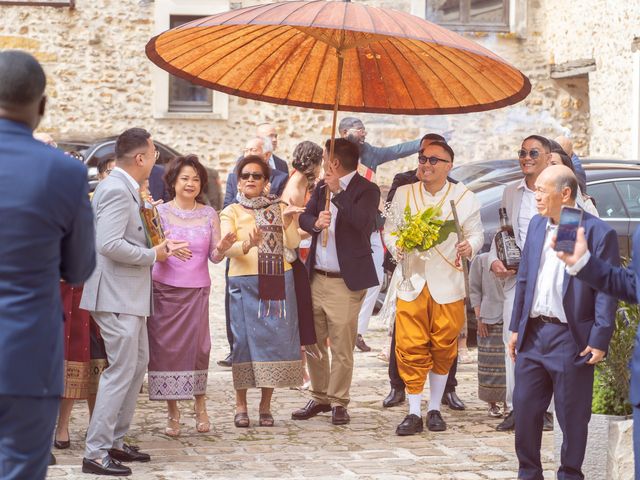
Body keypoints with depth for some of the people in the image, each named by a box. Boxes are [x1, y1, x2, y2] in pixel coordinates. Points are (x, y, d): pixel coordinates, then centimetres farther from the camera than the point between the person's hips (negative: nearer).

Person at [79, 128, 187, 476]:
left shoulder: (125, 189, 13)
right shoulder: (116, 190, -19)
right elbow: (109, 244, -28)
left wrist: (157, 247, 10)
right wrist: (153, 255, -17)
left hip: (128, 295, 11)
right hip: (116, 296, -11)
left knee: (137, 365, 18)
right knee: (121, 371, -9)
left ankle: (115, 441, 25)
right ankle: (95, 453, -6)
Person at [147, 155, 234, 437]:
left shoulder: (209, 214, 9)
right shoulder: (160, 212, 3)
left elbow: (214, 257, 7)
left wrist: (223, 247, -15)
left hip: (197, 289, 1)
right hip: (164, 288, -1)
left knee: (197, 347, -4)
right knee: (166, 348, -1)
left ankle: (200, 405, 18)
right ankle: (173, 413, 9)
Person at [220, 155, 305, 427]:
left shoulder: (279, 209, 13)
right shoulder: (231, 213, 6)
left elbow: (292, 244, 2)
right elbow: (224, 249, -9)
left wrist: (288, 223, -18)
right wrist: (246, 246, -30)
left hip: (278, 282, 2)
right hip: (245, 283, -2)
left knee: (276, 339, -1)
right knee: (245, 340, -5)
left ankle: (266, 405, 8)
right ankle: (241, 406, 4)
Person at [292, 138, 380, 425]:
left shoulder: (366, 190, -6)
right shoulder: (322, 187, 14)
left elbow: (363, 221, -23)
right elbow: (304, 218, 6)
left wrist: (337, 191, -21)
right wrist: (316, 222, -16)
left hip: (346, 281, -6)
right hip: (316, 279, 6)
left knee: (342, 346, -2)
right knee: (313, 343, 12)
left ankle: (338, 402, 8)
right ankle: (319, 397, 24)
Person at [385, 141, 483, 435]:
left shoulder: (465, 198, 3)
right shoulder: (403, 194, 8)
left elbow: (476, 233, 7)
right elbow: (389, 232, 11)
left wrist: (469, 247, -15)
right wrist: (398, 246, -11)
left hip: (448, 286, -1)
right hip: (412, 283, 1)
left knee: (443, 349, 5)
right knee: (411, 348, -4)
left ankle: (435, 409, 19)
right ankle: (414, 413, 3)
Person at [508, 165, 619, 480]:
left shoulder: (598, 233, -10)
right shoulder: (536, 225, 9)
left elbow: (607, 291, -10)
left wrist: (599, 341, -14)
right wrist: (516, 328, 12)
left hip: (571, 339, -6)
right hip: (533, 334, 6)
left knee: (572, 416, 3)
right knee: (525, 409, 9)